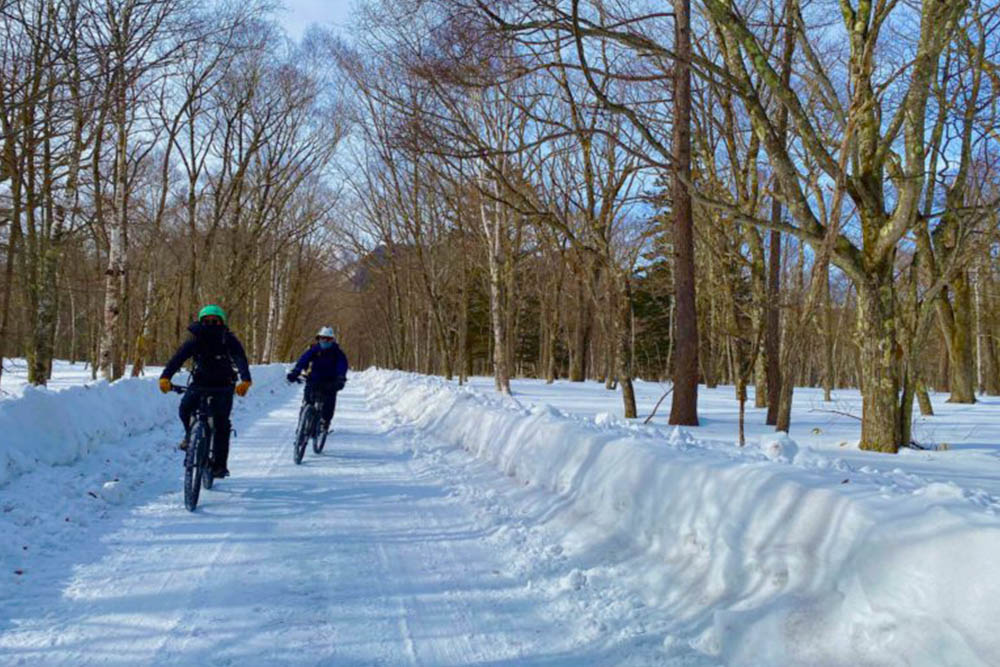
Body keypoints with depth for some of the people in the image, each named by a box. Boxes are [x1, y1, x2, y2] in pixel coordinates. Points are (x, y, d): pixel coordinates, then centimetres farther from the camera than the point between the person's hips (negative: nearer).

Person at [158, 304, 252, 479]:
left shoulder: (229, 340, -17)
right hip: (200, 382, 2)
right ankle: (191, 435, 10)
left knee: (221, 421, -13)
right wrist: (165, 377, -43)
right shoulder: (195, 340, -12)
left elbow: (241, 360, -31)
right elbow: (177, 358, -24)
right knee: (185, 408, -22)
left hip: (223, 385, -2)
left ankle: (220, 464, -5)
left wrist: (245, 381, -51)